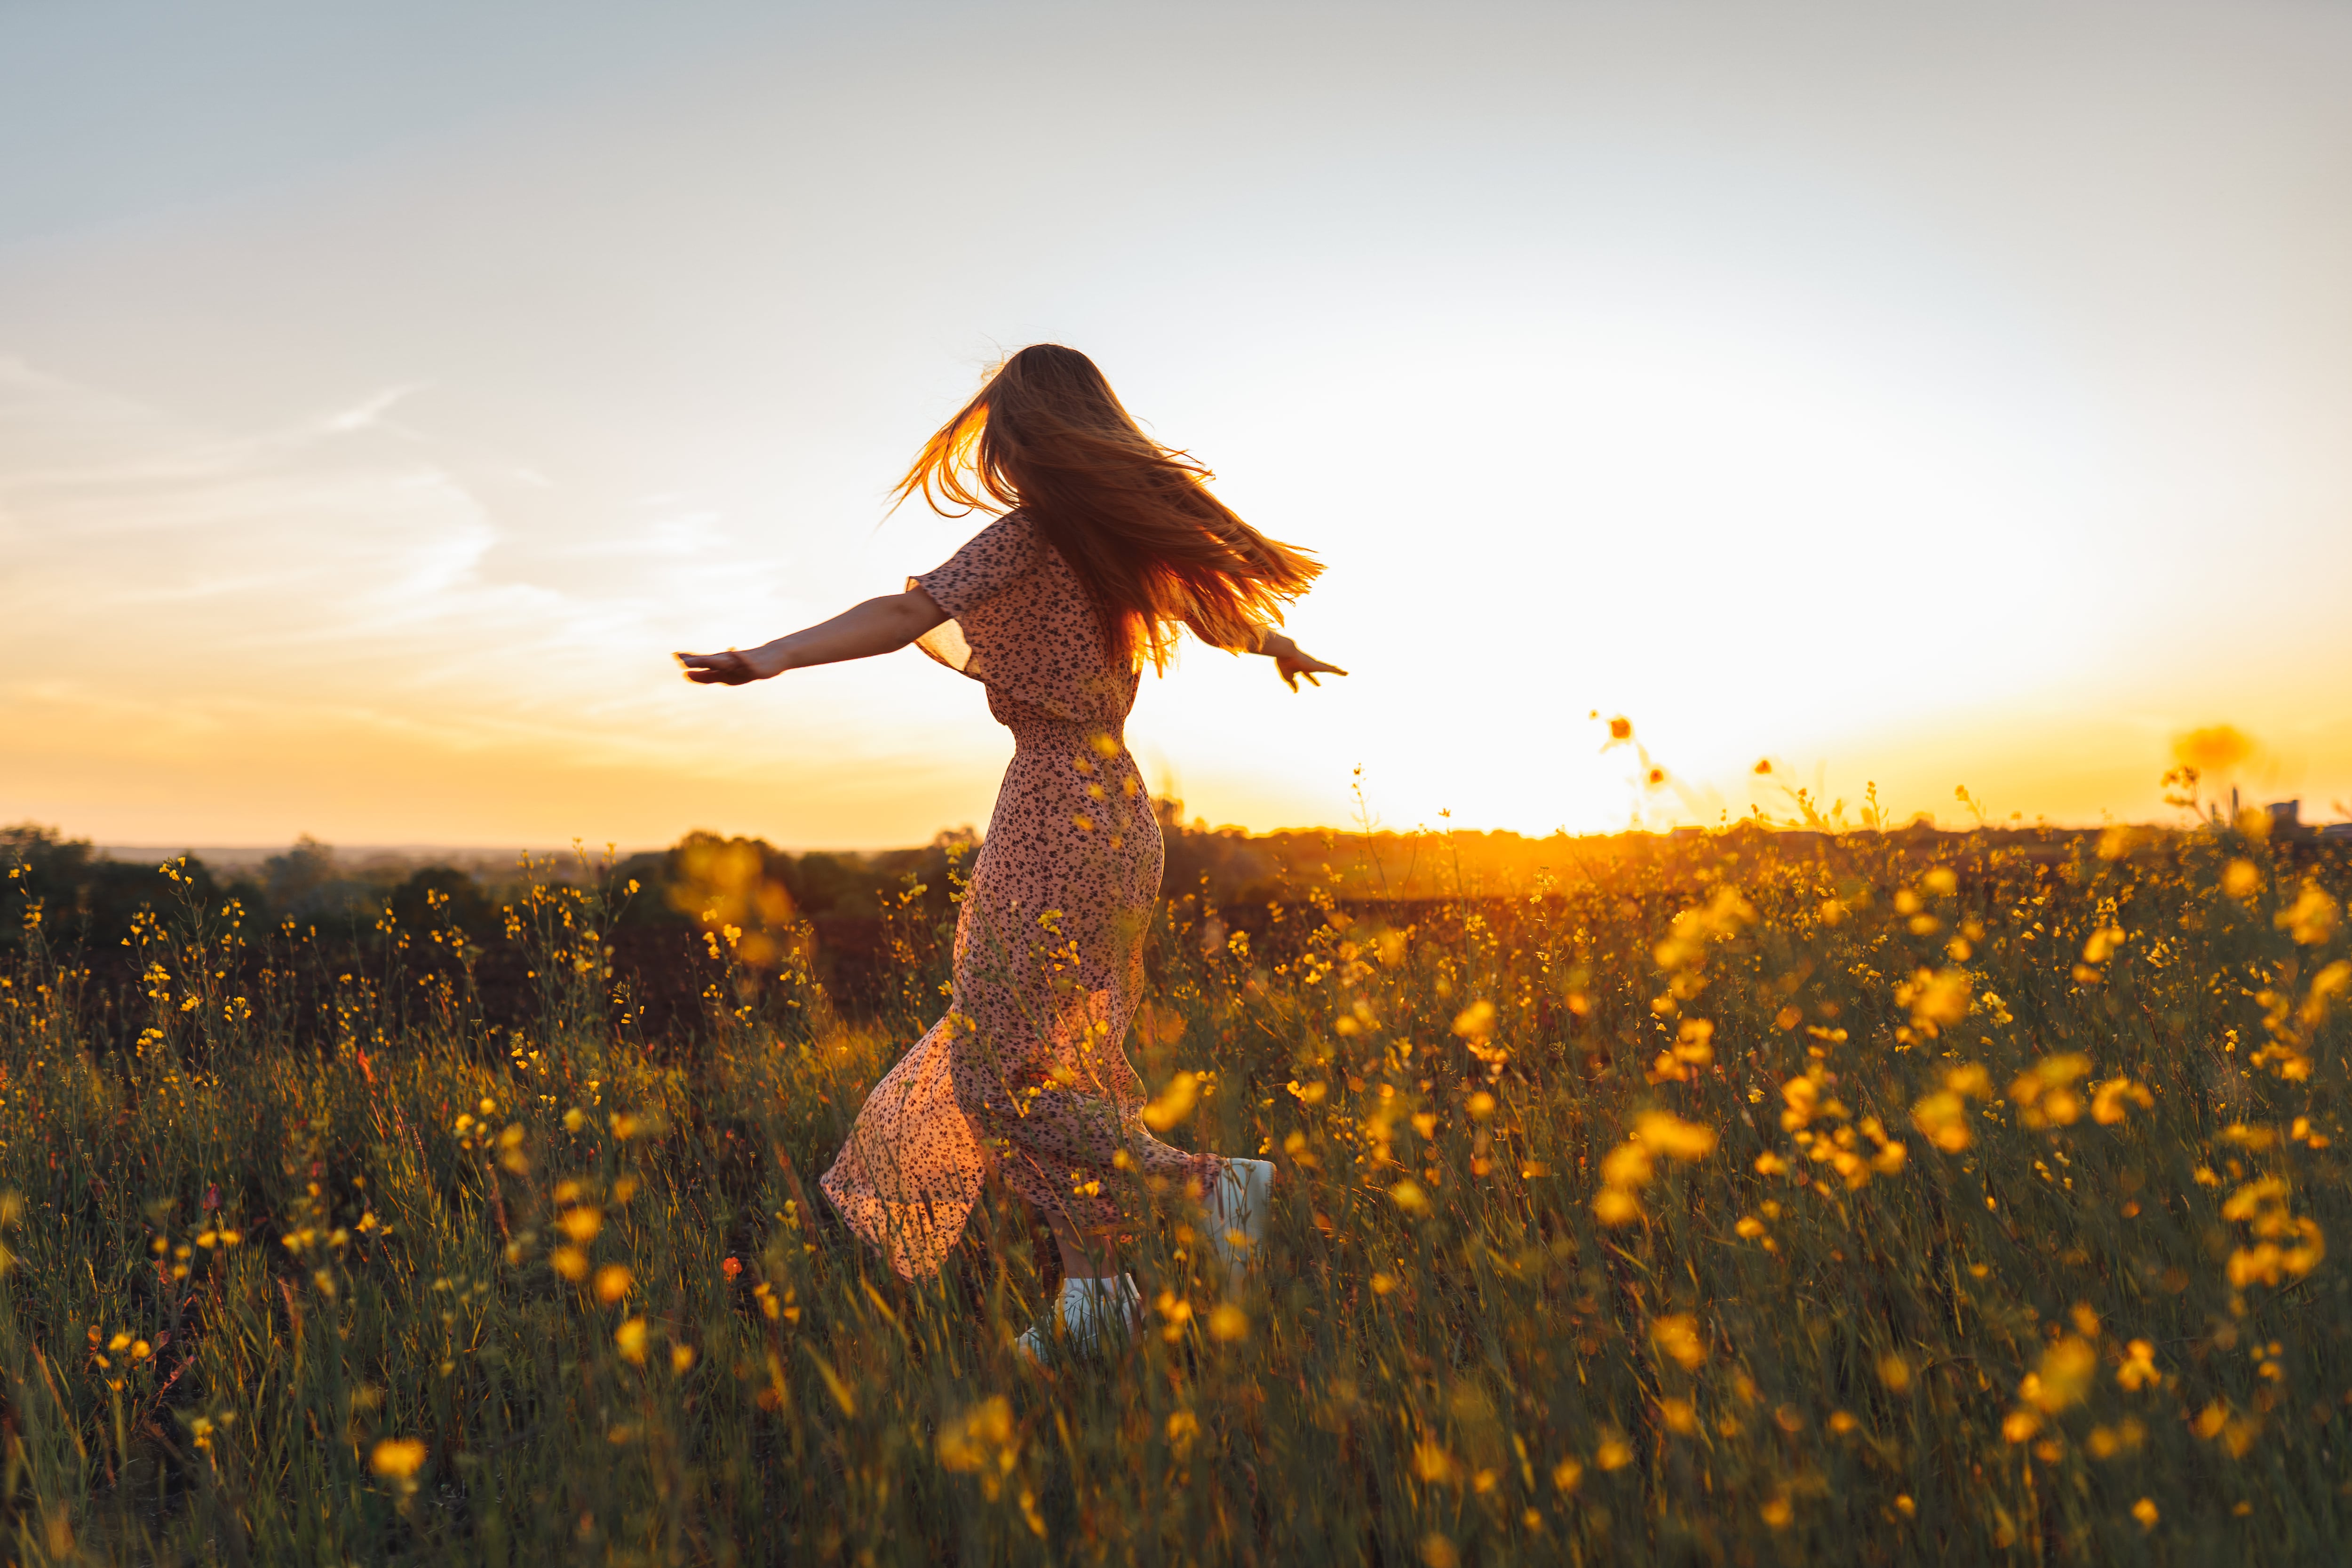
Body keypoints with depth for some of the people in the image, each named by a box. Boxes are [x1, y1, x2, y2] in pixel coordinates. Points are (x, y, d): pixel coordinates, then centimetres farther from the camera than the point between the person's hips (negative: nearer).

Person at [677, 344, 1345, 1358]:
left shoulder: (1029, 532, -10)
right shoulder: (1125, 534, 13)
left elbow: (910, 611, -23)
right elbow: (1213, 596, 30)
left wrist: (770, 657, -31)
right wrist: (1280, 645, 50)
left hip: (1056, 822, -9)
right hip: (1118, 811, 9)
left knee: (998, 1073, -2)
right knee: (1066, 1063, 13)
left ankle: (1209, 1181, -9)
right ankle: (1094, 1291, 15)